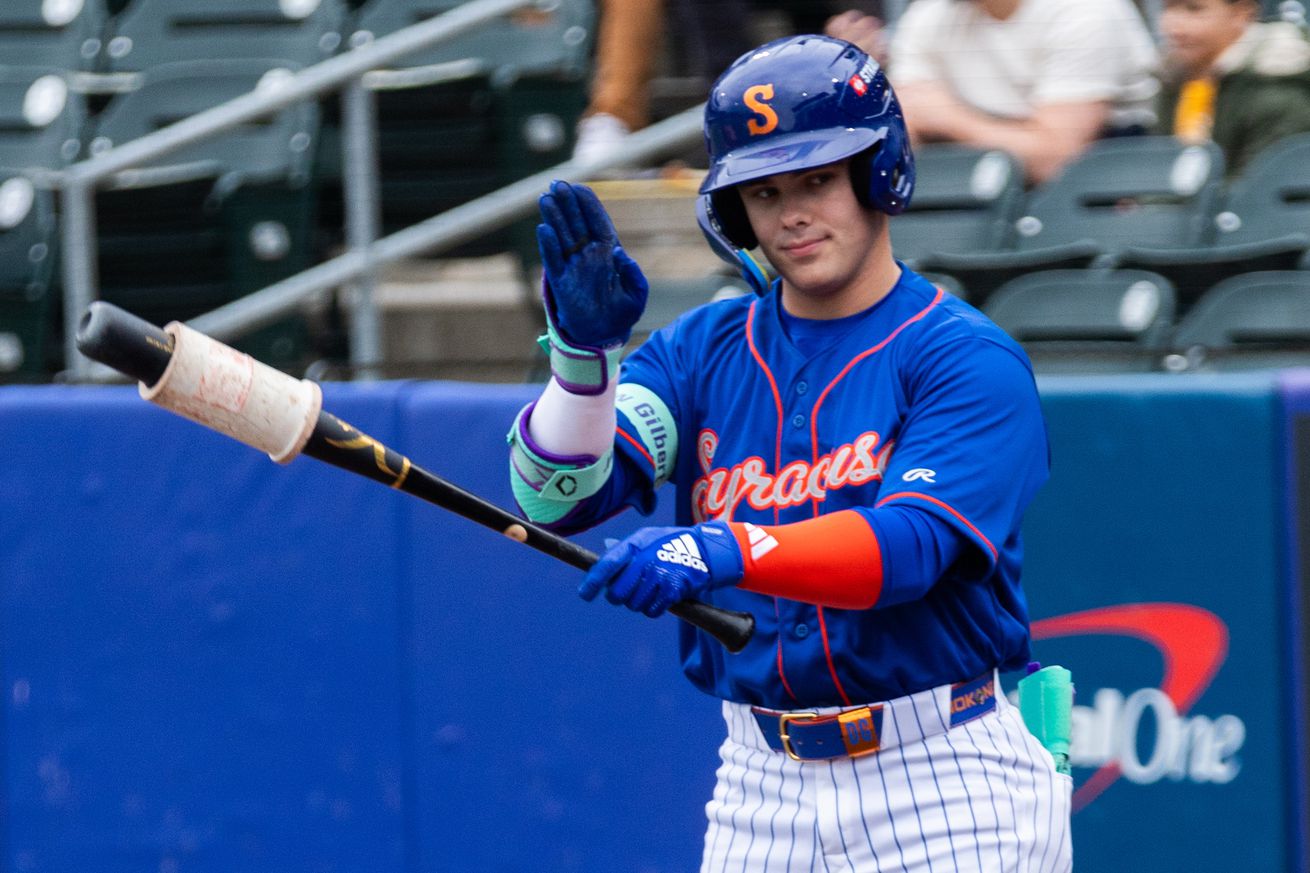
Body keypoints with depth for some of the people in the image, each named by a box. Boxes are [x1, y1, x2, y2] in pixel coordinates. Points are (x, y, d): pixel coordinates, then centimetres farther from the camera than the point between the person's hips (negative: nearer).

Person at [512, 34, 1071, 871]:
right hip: (763, 789, 4)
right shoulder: (704, 349, 8)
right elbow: (555, 495, -4)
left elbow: (908, 545, -22)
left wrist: (724, 550, -37)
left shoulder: (967, 358, -7)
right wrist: (583, 353, -22)